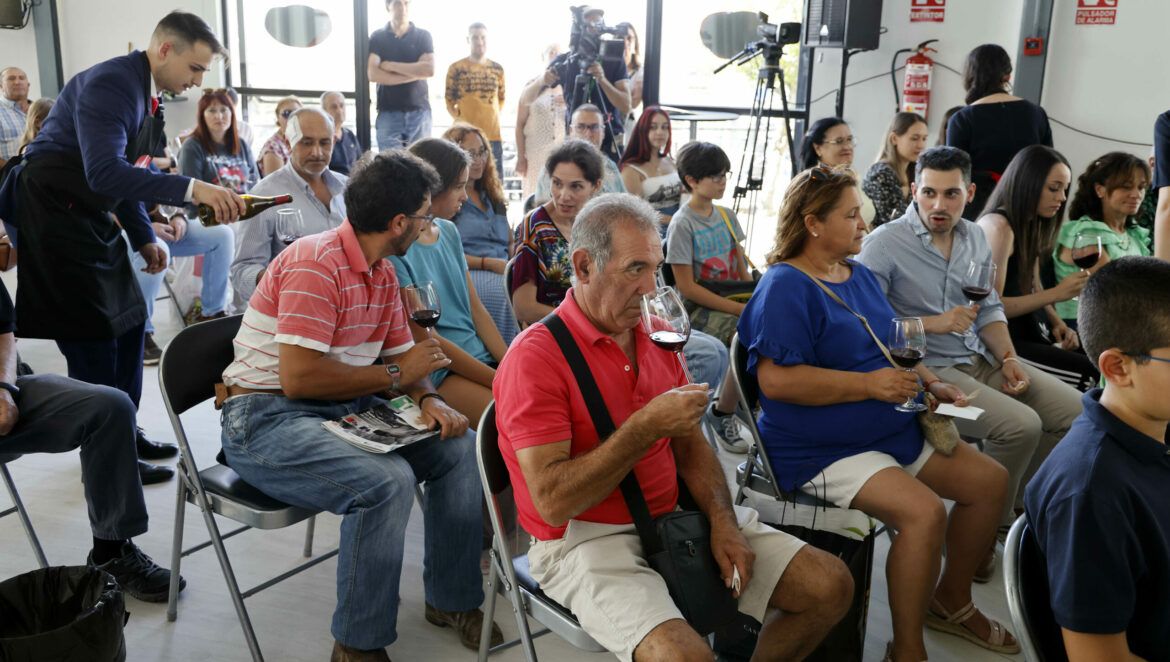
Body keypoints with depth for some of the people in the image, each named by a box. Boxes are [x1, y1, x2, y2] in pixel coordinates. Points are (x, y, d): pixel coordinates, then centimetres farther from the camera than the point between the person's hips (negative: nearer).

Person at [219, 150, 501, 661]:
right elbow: (298, 377, -28)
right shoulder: (316, 263, -20)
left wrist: (429, 399, -10)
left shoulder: (383, 272, 8)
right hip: (266, 421, -9)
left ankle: (452, 599, 13)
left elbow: (402, 355, 13)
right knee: (387, 481, -31)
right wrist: (396, 375, -16)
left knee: (459, 448, -2)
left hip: (345, 411, 9)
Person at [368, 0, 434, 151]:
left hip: (419, 112, 1)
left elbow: (429, 69, -8)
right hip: (388, 113, -1)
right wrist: (415, 73, -9)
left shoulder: (423, 36, 8)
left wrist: (391, 66, -7)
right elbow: (373, 74, -8)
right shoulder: (377, 37, 6)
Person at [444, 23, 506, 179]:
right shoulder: (456, 68, 0)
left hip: (493, 134, 3)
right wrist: (459, 118, -4)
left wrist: (493, 116, 9)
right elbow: (449, 100, 5)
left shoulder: (497, 69, 11)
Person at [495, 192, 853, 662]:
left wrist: (723, 522, -4)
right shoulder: (535, 357, -17)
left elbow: (690, 446, 12)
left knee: (831, 586, 2)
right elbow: (552, 501, -22)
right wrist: (645, 427, -25)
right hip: (587, 539, -7)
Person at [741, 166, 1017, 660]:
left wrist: (931, 383, 6)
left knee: (990, 480, 5)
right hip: (821, 449, -9)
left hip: (895, 430, 10)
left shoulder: (860, 275, 14)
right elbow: (775, 380, -25)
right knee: (924, 511, -27)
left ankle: (951, 601, 24)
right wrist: (867, 384, -23)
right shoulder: (785, 286, -15)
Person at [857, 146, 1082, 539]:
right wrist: (931, 323, -22)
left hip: (980, 359, 8)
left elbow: (991, 309, 15)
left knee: (1074, 409, 2)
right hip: (926, 369, -8)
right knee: (1021, 424, -24)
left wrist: (1008, 357, -2)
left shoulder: (975, 237, 10)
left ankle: (1014, 503, 19)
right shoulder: (884, 244, -13)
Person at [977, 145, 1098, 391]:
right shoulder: (998, 226, -19)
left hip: (1029, 328, 9)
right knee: (1090, 374, -17)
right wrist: (1057, 293, -22)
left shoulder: (1032, 223, 11)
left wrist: (1057, 323, 1)